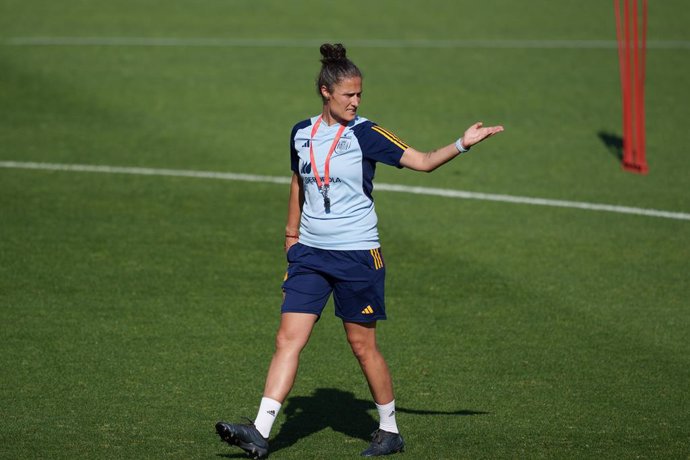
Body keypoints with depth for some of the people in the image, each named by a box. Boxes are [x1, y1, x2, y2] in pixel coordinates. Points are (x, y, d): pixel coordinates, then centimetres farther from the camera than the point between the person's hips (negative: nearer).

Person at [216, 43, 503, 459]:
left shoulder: (365, 134, -7)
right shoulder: (302, 134, 7)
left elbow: (423, 161, -9)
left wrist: (462, 144, -24)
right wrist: (292, 233, 25)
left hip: (357, 253, -4)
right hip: (310, 253, 4)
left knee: (363, 345, 2)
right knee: (289, 339, -4)